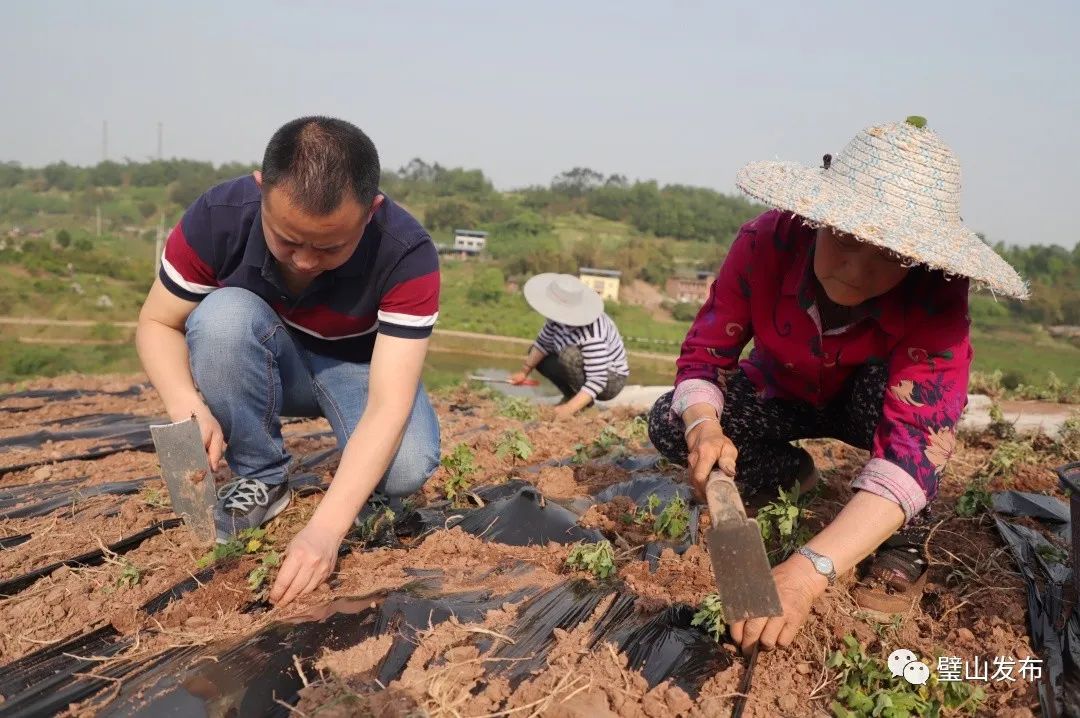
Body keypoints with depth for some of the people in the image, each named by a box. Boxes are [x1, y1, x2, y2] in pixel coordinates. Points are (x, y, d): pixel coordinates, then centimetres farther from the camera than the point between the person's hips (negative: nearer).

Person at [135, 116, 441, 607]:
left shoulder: (407, 254, -33)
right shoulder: (218, 216, -27)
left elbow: (388, 406, -37)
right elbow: (157, 324, -15)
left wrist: (324, 529, -47)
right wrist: (187, 405, -36)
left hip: (356, 367, -2)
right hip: (267, 366, 2)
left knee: (406, 467, -32)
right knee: (223, 315, -32)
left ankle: (357, 468, 5)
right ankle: (261, 477, -12)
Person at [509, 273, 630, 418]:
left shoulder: (592, 337, -38)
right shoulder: (562, 317, -17)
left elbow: (597, 382, -37)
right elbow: (543, 343, -1)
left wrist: (570, 409, -41)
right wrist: (524, 371, -4)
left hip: (610, 381, -8)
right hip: (587, 367, 8)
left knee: (569, 354, -35)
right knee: (535, 353, 3)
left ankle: (585, 403, -12)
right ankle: (572, 395, 6)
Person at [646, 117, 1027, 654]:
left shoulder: (936, 296, -37)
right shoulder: (767, 242, -32)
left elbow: (915, 444, -47)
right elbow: (703, 356, -24)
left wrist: (808, 571, -60)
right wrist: (703, 426, -49)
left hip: (871, 403, -2)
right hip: (782, 395, 2)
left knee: (888, 382, -36)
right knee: (669, 425, -21)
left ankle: (904, 547, -13)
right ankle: (793, 475, 6)